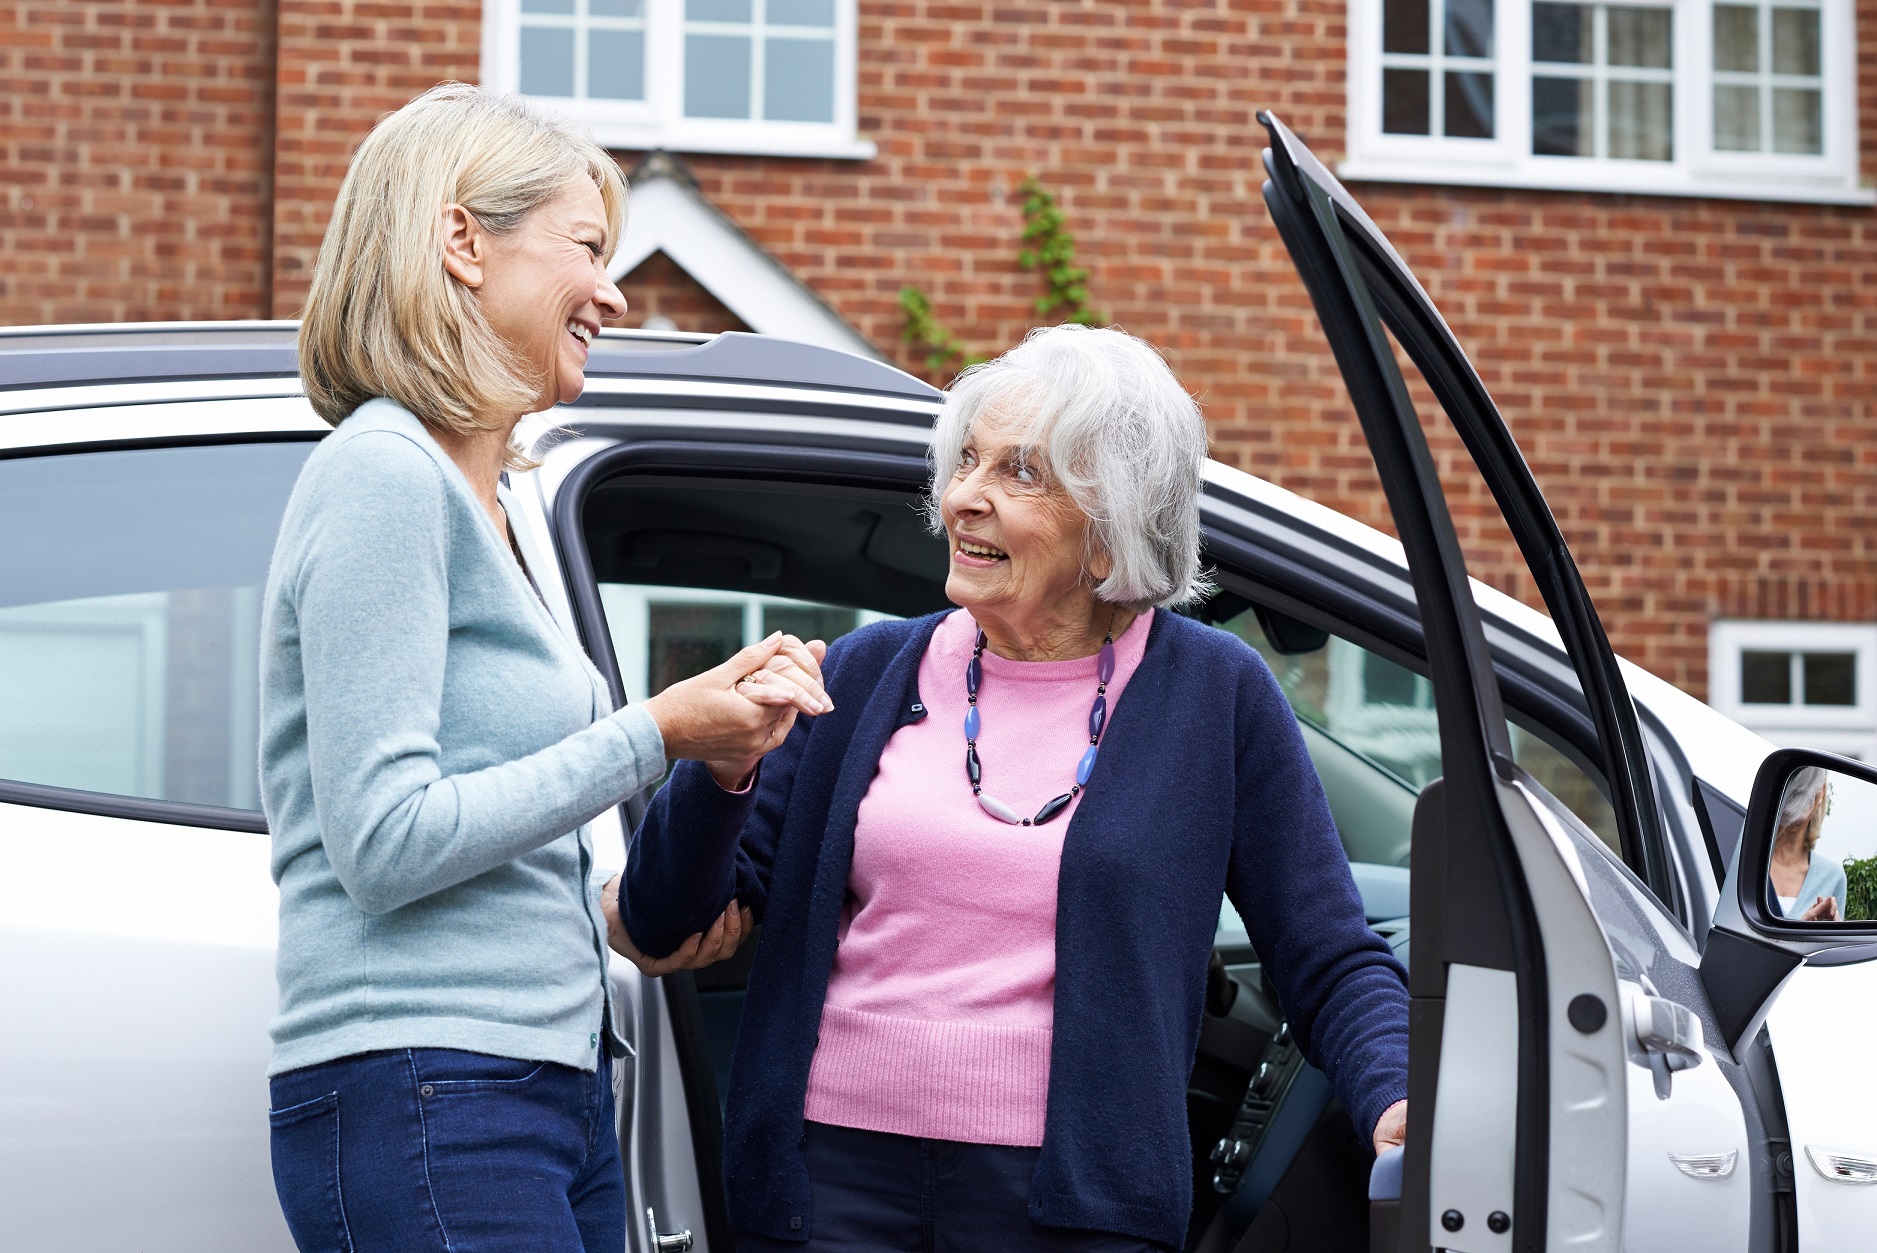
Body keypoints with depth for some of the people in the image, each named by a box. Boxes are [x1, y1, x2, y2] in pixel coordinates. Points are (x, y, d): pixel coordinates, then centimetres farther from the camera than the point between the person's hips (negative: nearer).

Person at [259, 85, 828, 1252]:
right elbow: (385, 842, -19)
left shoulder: (481, 498, 18)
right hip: (420, 1100, -10)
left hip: (555, 1084, 10)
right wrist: (653, 736, -13)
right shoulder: (384, 476, -11)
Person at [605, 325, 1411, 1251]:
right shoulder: (869, 673, 7)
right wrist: (720, 770, -13)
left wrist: (1395, 1101, -18)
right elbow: (661, 928, 6)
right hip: (833, 1178, 2)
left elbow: (1330, 966, 2)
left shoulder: (1214, 695, 1)